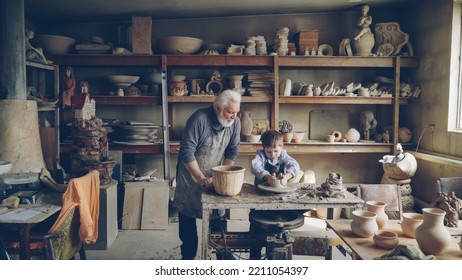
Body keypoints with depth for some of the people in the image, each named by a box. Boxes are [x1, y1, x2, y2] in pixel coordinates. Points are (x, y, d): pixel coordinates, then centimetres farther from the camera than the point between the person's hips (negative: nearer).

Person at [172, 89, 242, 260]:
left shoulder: (235, 123, -10)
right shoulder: (199, 119, -26)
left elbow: (232, 151, -3)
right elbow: (187, 151, -26)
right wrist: (201, 179, -26)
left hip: (215, 176, 4)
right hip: (191, 174, -4)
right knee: (187, 217, 5)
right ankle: (188, 257, 20)